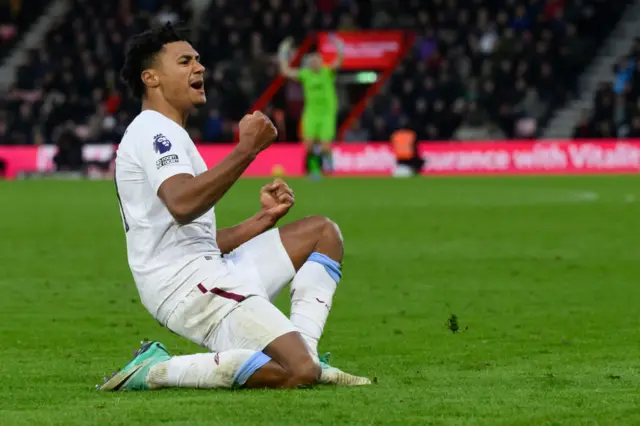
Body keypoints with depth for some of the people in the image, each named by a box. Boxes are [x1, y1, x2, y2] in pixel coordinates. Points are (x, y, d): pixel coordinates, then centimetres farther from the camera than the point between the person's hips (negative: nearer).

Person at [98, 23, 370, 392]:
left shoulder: (165, 135, 28)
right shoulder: (154, 131, -6)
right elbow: (182, 205, -28)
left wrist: (264, 219, 16)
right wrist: (248, 148, -25)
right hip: (186, 287, -11)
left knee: (322, 232, 18)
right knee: (299, 374, -23)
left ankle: (302, 351, 2)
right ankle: (159, 370, -13)